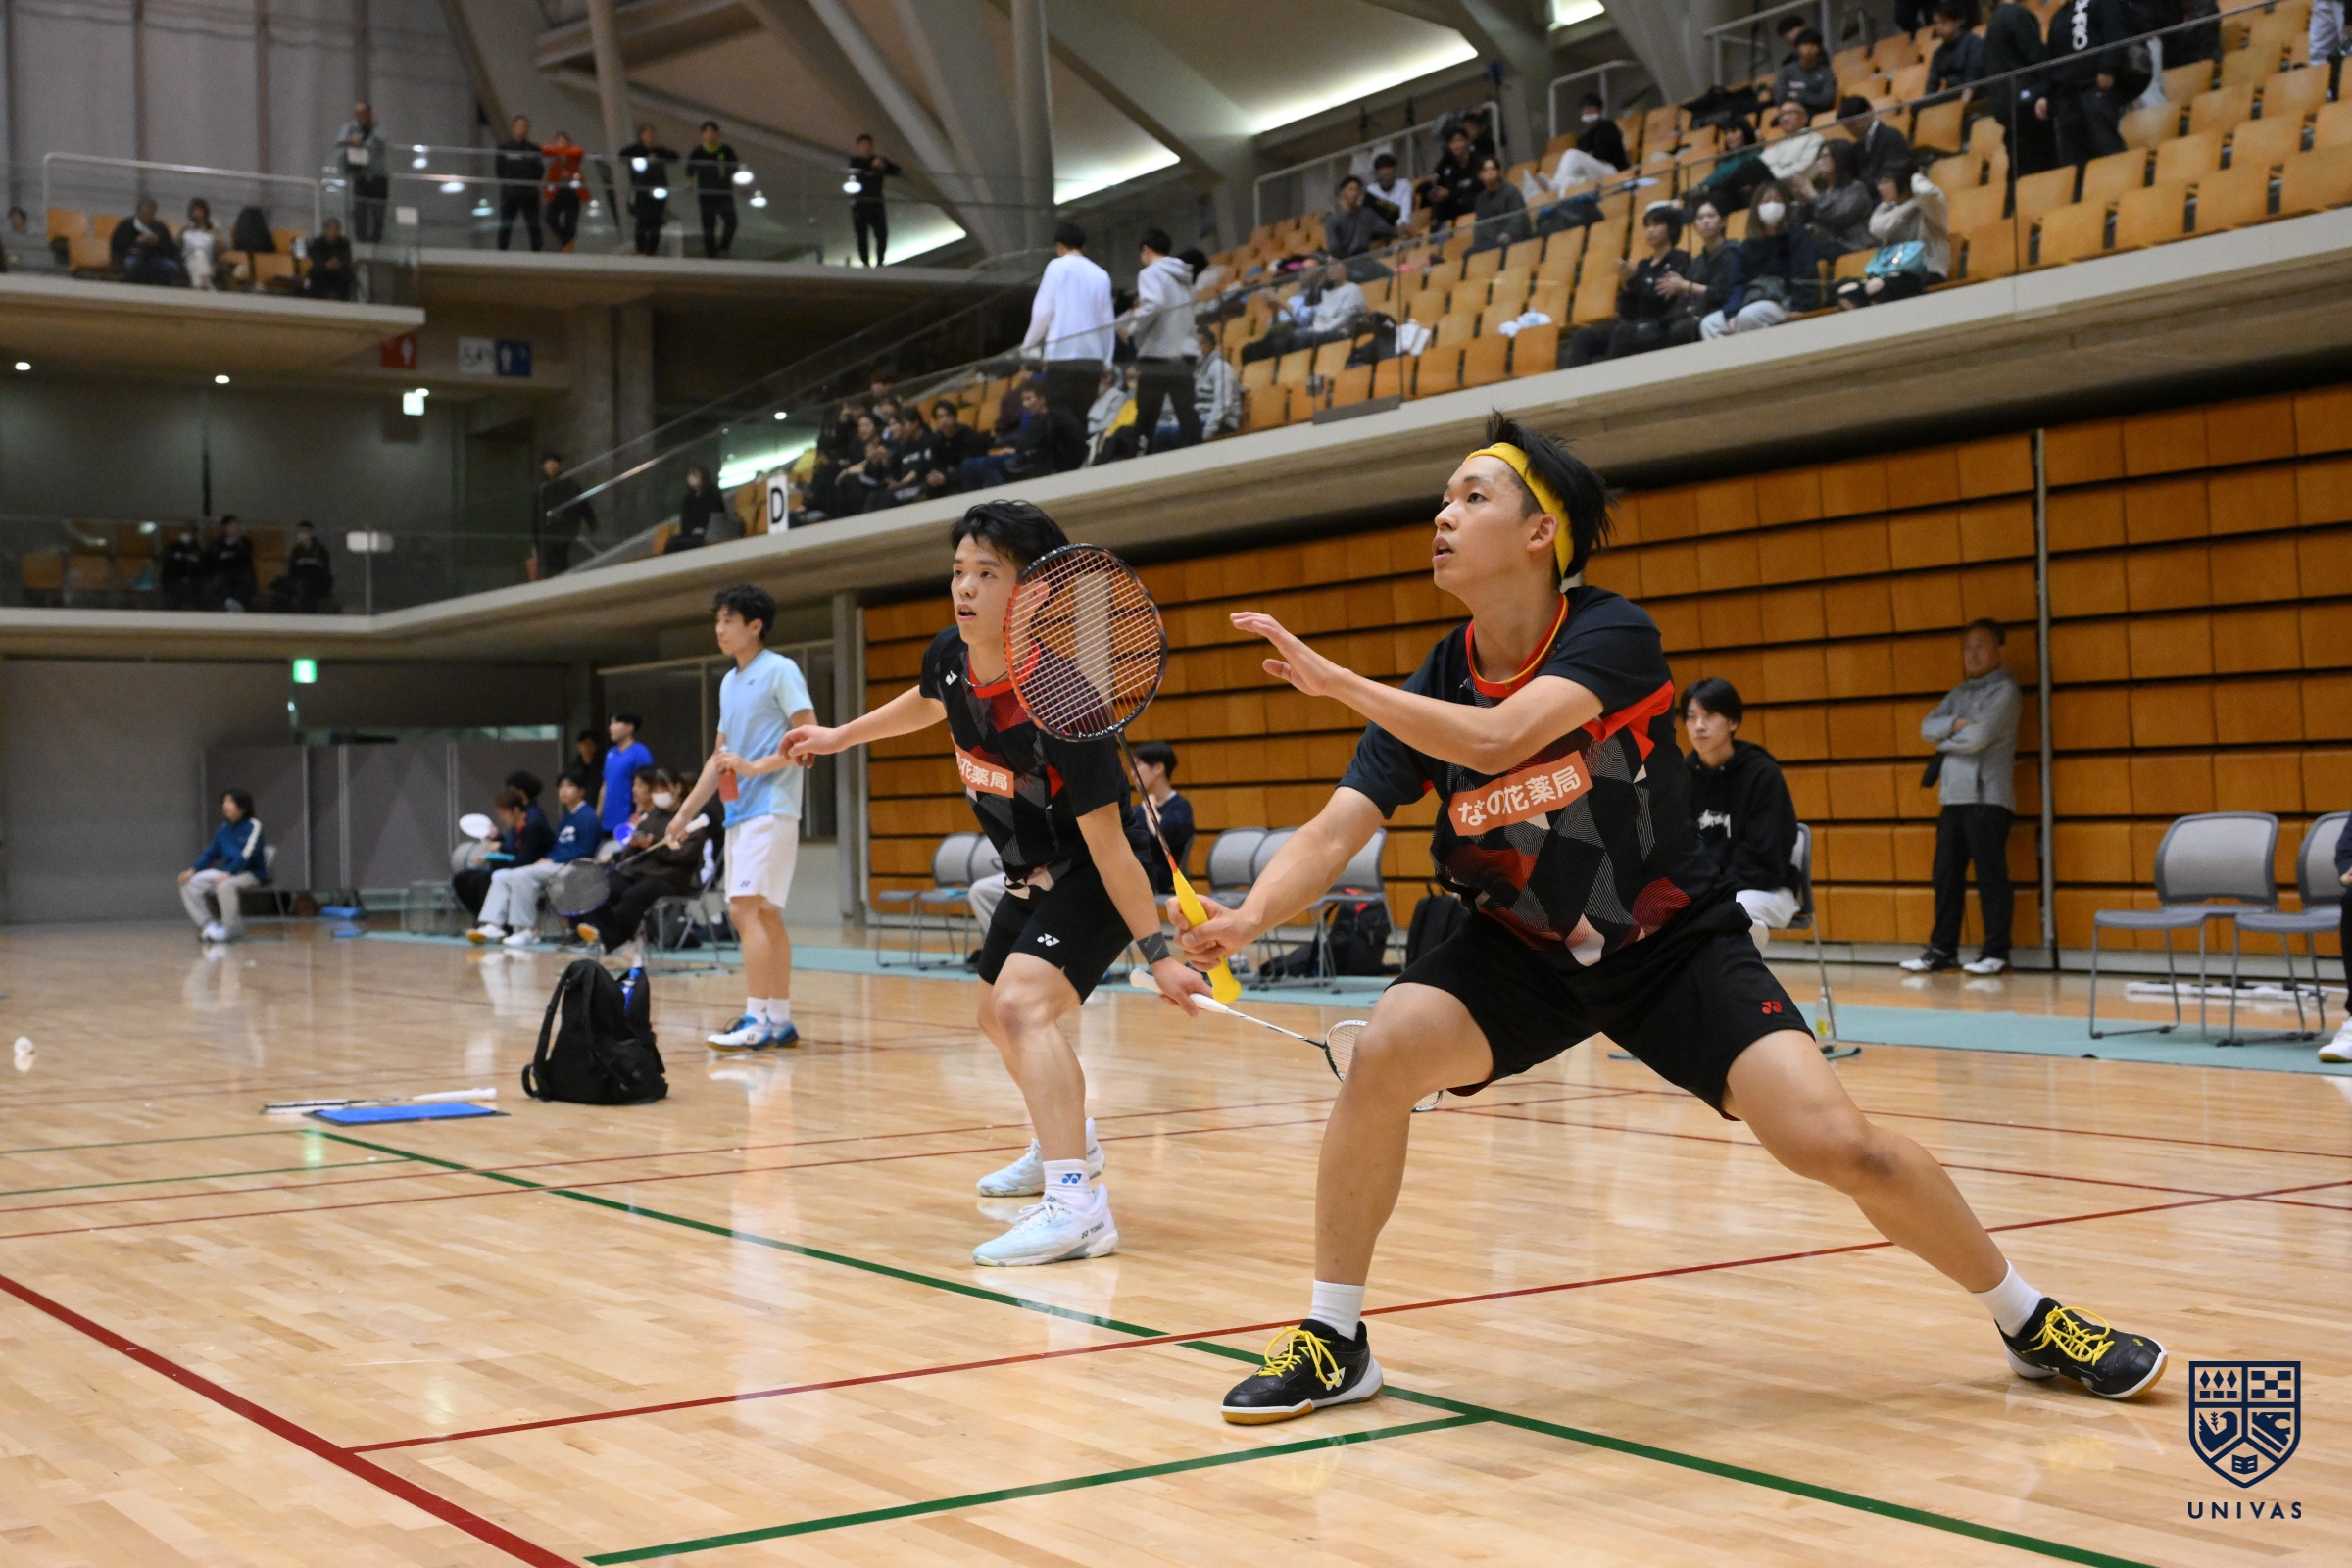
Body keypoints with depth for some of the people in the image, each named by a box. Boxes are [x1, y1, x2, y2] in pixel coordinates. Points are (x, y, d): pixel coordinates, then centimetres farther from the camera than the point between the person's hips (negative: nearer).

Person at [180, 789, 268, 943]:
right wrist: (193, 870, -2)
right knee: (189, 882, -8)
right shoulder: (223, 829, 11)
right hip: (227, 872, 7)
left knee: (225, 885, -38)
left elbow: (246, 855, -19)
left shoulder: (253, 826, -8)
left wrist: (228, 873, -29)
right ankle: (209, 924, -6)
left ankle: (232, 929, -18)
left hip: (251, 874, -7)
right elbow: (211, 853, 14)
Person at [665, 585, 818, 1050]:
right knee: (764, 915, 8)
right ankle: (780, 1020, 12)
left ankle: (757, 1021, -17)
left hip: (770, 810, -8)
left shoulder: (780, 671, -6)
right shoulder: (729, 683, 19)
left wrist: (755, 766, -20)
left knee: (747, 909, -15)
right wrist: (685, 813, 22)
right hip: (739, 814, 8)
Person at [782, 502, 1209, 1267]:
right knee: (999, 1015, 25)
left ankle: (1076, 1204, -36)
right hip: (1032, 875, 9)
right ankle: (1066, 1141, 53)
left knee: (1021, 1001, -31)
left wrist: (1158, 953, -29)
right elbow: (925, 702, 16)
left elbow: (1105, 839, -31)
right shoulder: (950, 655, -12)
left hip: (1094, 878, -9)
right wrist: (841, 735, 25)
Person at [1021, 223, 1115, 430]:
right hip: (1093, 357, 4)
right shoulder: (1100, 275, 11)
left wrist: (1029, 345, 7)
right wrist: (1106, 361, 18)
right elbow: (1107, 321, 11)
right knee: (1082, 417, 9)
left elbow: (1043, 311, -5)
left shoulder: (1058, 267, 1)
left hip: (1063, 354, -4)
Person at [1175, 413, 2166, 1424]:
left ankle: (2030, 1321, 9)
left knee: (1836, 1144, -18)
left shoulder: (1611, 635, -21)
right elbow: (1335, 830, -18)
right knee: (1387, 1047, -26)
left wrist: (1332, 680, -37)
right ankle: (1334, 1341, -11)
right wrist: (1248, 917, -37)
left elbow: (1498, 738, -38)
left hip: (1673, 943, -3)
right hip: (1521, 950, 3)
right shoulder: (1428, 691, -9)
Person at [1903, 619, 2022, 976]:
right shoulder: (1958, 693, 20)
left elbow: (1978, 737, -14)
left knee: (1991, 877, -5)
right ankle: (1942, 949, 11)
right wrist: (1955, 724, -9)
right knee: (1947, 876, 6)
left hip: (1987, 798, -7)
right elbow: (1927, 728, 10)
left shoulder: (2004, 690, -3)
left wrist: (1945, 741, 3)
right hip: (1953, 796, 7)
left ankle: (1996, 952, -2)